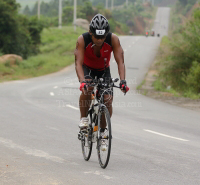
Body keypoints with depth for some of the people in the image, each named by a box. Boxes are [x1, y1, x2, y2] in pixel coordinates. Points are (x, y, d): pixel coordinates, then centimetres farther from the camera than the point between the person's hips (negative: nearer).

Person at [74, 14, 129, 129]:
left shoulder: (113, 39, -29)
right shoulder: (82, 40, -31)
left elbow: (120, 62, -30)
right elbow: (78, 63, -36)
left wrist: (123, 81, -44)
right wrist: (82, 81, -52)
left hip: (104, 70, 2)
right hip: (87, 69, -1)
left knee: (108, 101, -13)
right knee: (87, 88, -33)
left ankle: (103, 129, 11)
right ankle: (84, 118, -13)